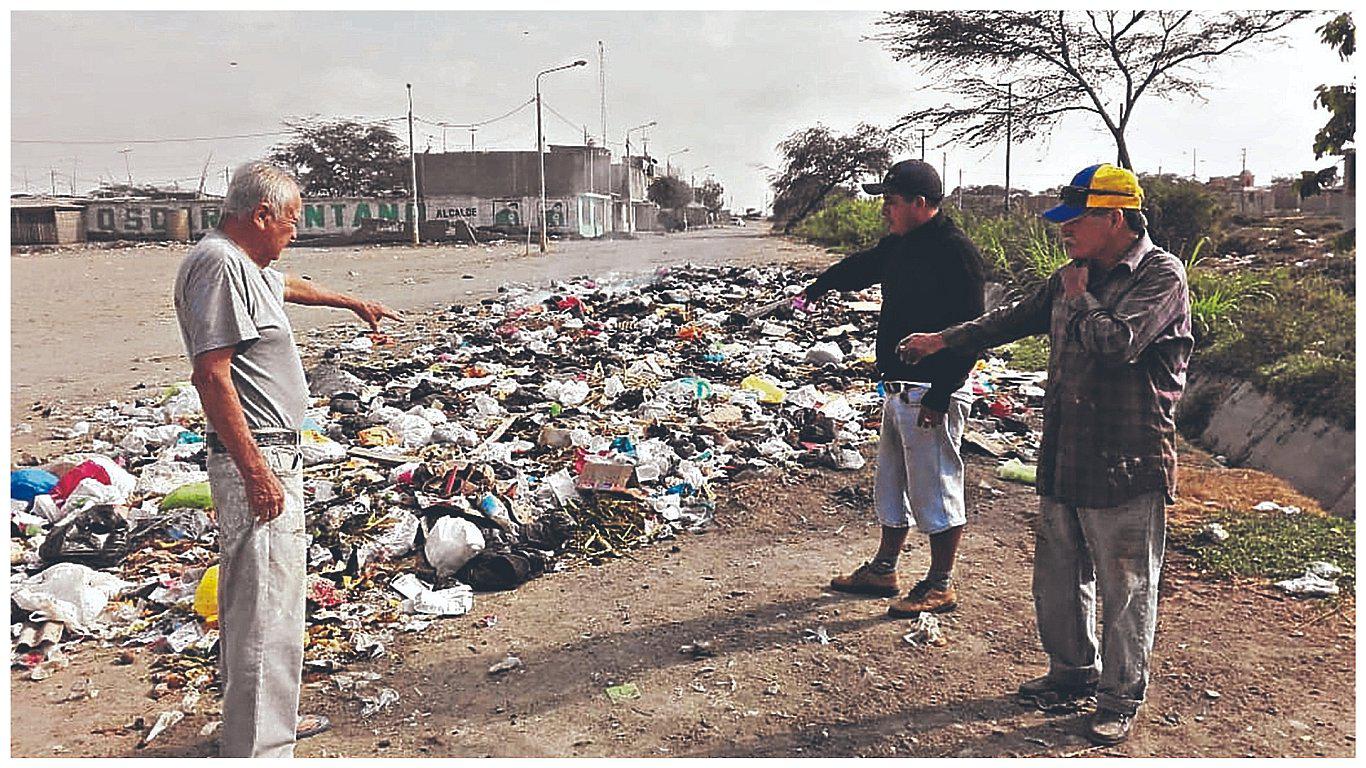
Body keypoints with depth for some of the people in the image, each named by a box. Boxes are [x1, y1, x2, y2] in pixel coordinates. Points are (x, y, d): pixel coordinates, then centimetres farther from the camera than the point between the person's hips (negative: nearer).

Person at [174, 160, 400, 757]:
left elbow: (290, 286, 39)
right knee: (266, 608, -6)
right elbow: (211, 376, -24)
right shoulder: (218, 264, -17)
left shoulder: (245, 264, 15)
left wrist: (354, 303, 53)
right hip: (257, 460, -11)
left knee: (256, 596, 21)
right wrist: (256, 472, -25)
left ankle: (266, 718, 36)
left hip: (271, 454, 11)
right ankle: (256, 748, 3)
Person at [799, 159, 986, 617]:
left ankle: (941, 586, 14)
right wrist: (816, 289, 43)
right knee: (891, 484, 19)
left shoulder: (955, 252, -17)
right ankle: (883, 570, 33)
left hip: (933, 394, -10)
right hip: (898, 389, 10)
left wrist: (939, 398, -23)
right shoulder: (899, 245, 11)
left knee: (935, 489, 0)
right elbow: (859, 268, 32)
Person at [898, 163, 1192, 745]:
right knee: (1057, 577, 18)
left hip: (1126, 467, -7)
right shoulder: (1075, 276, 11)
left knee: (1125, 589, 5)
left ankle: (1121, 698, 22)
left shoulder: (1161, 275, -11)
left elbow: (1119, 341, -27)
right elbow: (1016, 319, 24)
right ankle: (1073, 673, 37)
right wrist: (944, 340, 26)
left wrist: (1080, 298, -10)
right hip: (1063, 457, 8)